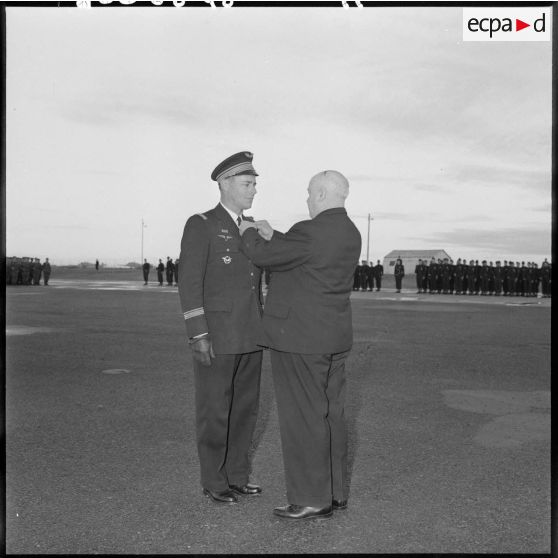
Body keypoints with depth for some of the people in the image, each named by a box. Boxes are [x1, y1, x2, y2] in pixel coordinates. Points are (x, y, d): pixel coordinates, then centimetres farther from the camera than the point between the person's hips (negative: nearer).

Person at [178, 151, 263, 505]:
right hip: (215, 335, -7)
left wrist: (260, 330, 16)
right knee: (215, 411, 2)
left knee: (245, 407, 11)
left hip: (249, 335, 7)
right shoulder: (200, 225, -9)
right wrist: (198, 335, -19)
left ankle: (236, 475, 25)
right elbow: (189, 284, -14)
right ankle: (214, 482, 17)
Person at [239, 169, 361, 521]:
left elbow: (264, 256, -10)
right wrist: (272, 235, 21)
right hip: (334, 337, 9)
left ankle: (313, 500, 7)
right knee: (330, 414, 13)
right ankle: (336, 492, 22)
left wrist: (249, 234, 10)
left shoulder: (311, 231, -19)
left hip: (301, 339, -9)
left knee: (304, 417, -1)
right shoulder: (350, 233, 10)